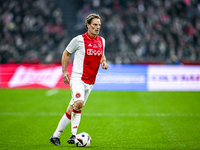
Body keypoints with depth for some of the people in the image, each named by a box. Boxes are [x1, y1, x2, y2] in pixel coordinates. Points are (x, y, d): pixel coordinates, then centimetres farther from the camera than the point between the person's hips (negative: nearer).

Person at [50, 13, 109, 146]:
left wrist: (104, 62, 4)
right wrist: (64, 72, -2)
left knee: (73, 109, 7)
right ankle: (74, 134, -19)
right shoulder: (79, 40, -8)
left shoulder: (101, 41, 9)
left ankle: (56, 136, 12)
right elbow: (66, 53, 4)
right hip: (78, 78, -6)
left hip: (90, 82, 6)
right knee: (79, 103, -28)